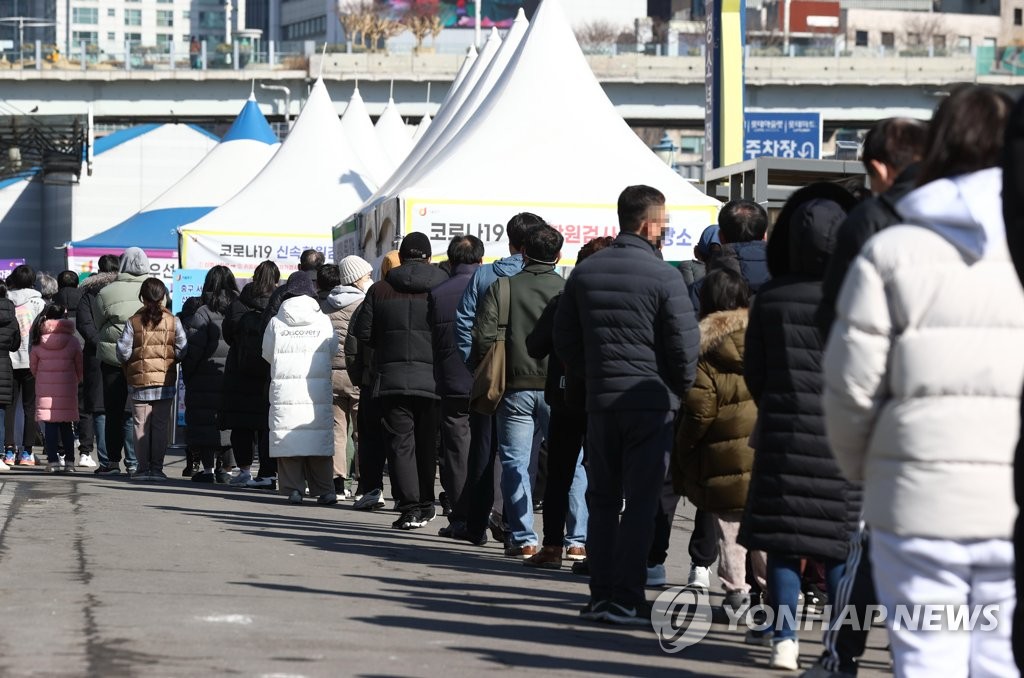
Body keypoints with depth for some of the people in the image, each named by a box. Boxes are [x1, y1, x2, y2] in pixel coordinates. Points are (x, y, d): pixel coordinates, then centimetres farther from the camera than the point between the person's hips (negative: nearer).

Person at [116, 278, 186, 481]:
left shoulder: (133, 322, -3)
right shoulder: (173, 321, -2)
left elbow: (123, 351, -6)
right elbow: (182, 350, -5)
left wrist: (129, 363, 15)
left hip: (139, 381, 0)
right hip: (165, 381, 0)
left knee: (141, 425, 5)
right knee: (161, 426, 5)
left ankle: (144, 467, 5)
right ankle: (157, 467, 3)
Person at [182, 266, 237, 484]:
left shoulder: (203, 313, -9)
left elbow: (194, 349, -13)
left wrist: (187, 374, -1)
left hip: (206, 379, -4)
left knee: (205, 424, 1)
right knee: (228, 423, 11)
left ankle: (208, 468, -2)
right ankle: (224, 469, 13)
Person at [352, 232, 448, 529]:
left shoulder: (380, 290, 1)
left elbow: (363, 333, 3)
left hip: (392, 379, -1)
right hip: (434, 379, 1)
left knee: (400, 443, 0)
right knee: (427, 444, 13)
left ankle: (410, 507, -9)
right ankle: (425, 505, 21)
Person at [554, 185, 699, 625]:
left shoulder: (585, 272, 8)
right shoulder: (663, 276, -10)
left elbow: (564, 339, 12)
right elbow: (684, 343, -10)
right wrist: (682, 390, 6)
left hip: (599, 402, 5)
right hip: (651, 402, -5)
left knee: (602, 499, 11)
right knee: (641, 500, -2)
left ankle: (600, 593, 12)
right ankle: (627, 597, -4)